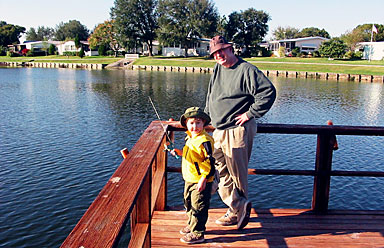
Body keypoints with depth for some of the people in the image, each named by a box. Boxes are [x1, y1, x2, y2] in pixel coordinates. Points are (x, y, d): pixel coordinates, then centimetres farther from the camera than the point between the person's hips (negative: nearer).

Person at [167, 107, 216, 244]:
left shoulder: (205, 140, -21)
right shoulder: (189, 137, 8)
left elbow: (210, 161, -22)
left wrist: (204, 179, -25)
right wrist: (180, 152, 11)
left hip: (200, 181, -10)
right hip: (189, 179, 10)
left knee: (198, 207, 0)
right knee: (188, 203, 23)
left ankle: (197, 233, 13)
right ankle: (192, 225, 41)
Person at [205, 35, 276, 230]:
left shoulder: (246, 70, -11)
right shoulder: (218, 69, 13)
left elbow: (269, 92, -17)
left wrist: (250, 113, -15)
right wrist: (206, 116, 20)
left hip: (238, 131, -8)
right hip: (218, 130, 8)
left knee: (237, 174, 2)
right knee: (221, 172, 9)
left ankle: (238, 210, 19)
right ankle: (239, 207, 21)